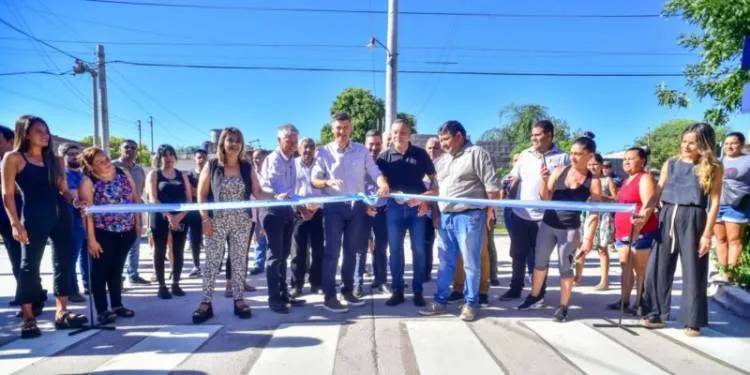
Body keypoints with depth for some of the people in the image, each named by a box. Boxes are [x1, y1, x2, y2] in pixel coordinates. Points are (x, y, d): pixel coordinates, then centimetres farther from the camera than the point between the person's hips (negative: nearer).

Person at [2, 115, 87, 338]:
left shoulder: (54, 160, 15)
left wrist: (74, 200, -8)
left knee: (63, 263, 6)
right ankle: (28, 319, 10)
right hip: (33, 218, -5)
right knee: (29, 266, 1)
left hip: (60, 215, 5)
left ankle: (61, 313, 13)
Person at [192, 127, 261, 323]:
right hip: (216, 222, -2)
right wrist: (205, 219, -9)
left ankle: (238, 299, 16)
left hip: (241, 222, 2)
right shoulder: (212, 166, 0)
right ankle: (206, 302, 9)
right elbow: (201, 194, -1)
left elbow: (257, 193, 4)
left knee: (239, 261, 7)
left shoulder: (247, 167, 6)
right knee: (212, 261, 1)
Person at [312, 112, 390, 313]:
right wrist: (328, 182, -25)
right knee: (332, 251, -3)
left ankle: (348, 290, 24)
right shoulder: (324, 152, 0)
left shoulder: (361, 150, 5)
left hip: (357, 206, 3)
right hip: (334, 206, -3)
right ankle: (329, 296, 3)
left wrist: (383, 184, -24)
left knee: (351, 250, 11)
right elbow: (314, 180, -3)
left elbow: (375, 172, -2)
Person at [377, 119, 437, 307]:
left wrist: (428, 200, -4)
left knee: (418, 250, 4)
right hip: (395, 207, 1)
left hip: (417, 207, 0)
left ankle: (418, 291, 16)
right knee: (395, 250, 5)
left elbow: (433, 179, 8)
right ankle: (397, 291, 16)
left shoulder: (420, 154, 3)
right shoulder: (384, 156, 4)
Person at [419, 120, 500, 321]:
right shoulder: (442, 160, 17)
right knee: (445, 262, 12)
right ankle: (440, 301, 21)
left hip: (468, 217, -6)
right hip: (445, 217, 7)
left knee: (471, 263, 3)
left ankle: (471, 303, 15)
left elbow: (492, 186, -8)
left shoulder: (477, 154, -5)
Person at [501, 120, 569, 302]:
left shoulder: (562, 158, -2)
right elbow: (514, 180, 11)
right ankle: (515, 288, 28)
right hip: (519, 214, 4)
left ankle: (539, 293, 22)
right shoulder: (525, 155, 8)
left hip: (543, 216, -3)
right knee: (518, 255, 14)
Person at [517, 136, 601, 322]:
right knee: (540, 262, 14)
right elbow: (545, 198, -1)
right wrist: (544, 181, -19)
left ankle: (563, 306, 19)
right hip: (548, 224, 3)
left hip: (570, 229, -3)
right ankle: (534, 296, 33)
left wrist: (588, 239, -15)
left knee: (565, 267, 4)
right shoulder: (559, 171, -3)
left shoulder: (593, 181, -8)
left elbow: (594, 213, -8)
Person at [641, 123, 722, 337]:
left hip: (693, 219, -3)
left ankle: (692, 322, 14)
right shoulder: (670, 164, 9)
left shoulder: (713, 168, 2)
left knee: (693, 272, 3)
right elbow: (657, 193, 7)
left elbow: (714, 202, -3)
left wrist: (708, 233, -9)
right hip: (667, 217, 3)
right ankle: (655, 315, 17)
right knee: (657, 268, 5)